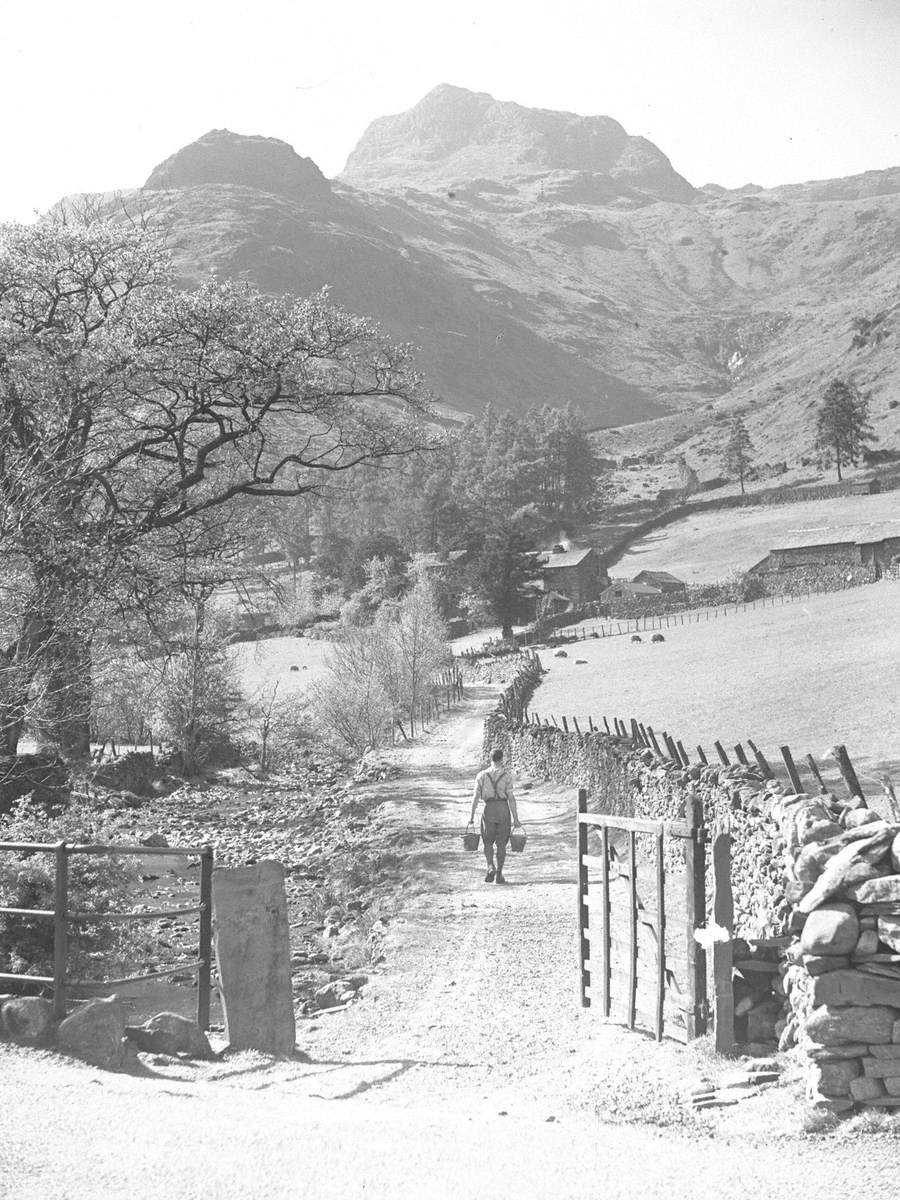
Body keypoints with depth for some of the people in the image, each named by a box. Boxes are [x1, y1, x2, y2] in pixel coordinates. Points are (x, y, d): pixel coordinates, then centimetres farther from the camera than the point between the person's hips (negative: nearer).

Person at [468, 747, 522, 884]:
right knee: (501, 844, 9)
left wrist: (472, 816, 5)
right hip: (503, 809, -1)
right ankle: (499, 874, 8)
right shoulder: (506, 776, -4)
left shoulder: (482, 775, 1)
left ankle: (491, 867, -12)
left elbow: (476, 796, -1)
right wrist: (515, 818, -3)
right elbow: (511, 798, -7)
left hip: (489, 808, 1)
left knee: (488, 842, 11)